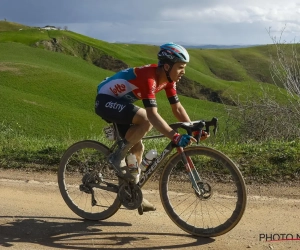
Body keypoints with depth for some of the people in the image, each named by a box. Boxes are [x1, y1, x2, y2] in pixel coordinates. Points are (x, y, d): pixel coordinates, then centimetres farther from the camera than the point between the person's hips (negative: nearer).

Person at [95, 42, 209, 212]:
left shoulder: (168, 79, -4)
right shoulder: (149, 78, -31)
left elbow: (177, 108, 0)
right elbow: (153, 115, -40)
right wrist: (175, 137, -48)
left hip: (121, 103, 9)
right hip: (106, 100, -9)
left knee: (138, 148, 5)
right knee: (146, 121, -32)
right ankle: (118, 156, -13)